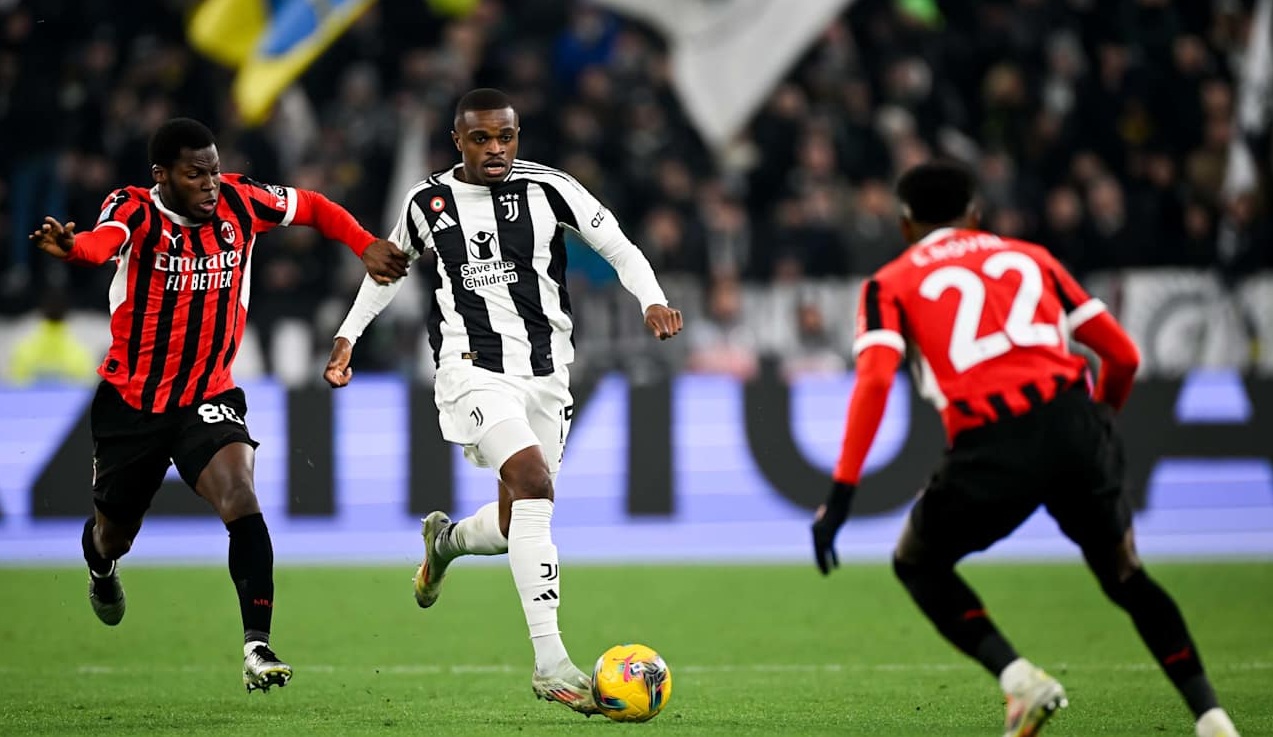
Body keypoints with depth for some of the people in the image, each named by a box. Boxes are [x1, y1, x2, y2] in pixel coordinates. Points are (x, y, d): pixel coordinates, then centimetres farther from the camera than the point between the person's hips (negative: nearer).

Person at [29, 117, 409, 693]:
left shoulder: (238, 202, -7)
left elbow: (313, 208, 11)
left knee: (239, 499, -27)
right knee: (114, 533, 18)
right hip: (130, 402, -1)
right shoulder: (136, 210, -18)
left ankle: (257, 645, -25)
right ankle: (102, 570, 57)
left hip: (209, 397, 1)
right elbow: (104, 240, -43)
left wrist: (367, 246, -4)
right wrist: (72, 247, -67)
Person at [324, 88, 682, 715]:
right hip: (474, 369, -3)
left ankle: (447, 540, 48)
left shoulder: (548, 189, -1)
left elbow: (618, 247, 1)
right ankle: (550, 662, -27)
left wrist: (652, 300, -16)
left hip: (546, 372, 3)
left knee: (517, 523, 8)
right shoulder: (429, 203, 1)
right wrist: (347, 336, 18)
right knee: (532, 482, -26)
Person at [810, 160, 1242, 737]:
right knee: (1126, 578, 23)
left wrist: (840, 494, -7)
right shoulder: (1030, 257, 25)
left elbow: (874, 379, -4)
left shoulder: (890, 284, 15)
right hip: (1076, 423, 3)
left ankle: (1019, 679, 2)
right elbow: (1122, 354, 22)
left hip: (994, 447, -3)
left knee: (917, 563, 22)